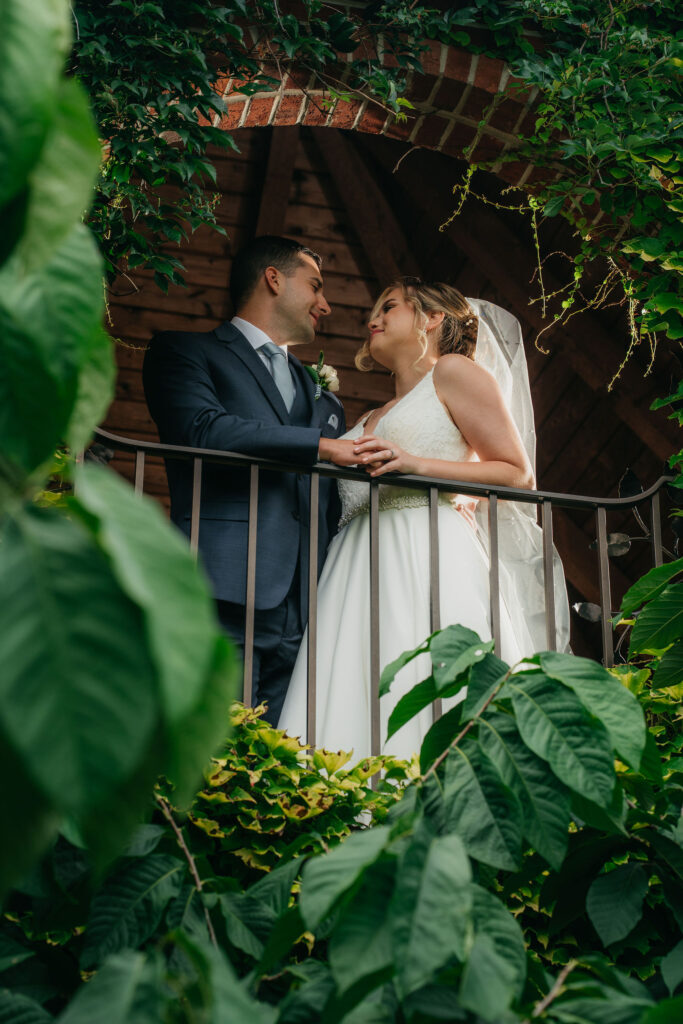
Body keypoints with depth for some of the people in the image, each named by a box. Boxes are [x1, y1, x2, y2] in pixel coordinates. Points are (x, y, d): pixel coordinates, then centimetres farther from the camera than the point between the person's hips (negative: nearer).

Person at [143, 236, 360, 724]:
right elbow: (203, 428, -9)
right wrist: (322, 445, -7)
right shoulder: (185, 351, 12)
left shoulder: (320, 389, 31)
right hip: (224, 595, -5)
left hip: (304, 613, 5)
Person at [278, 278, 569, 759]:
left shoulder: (453, 372, 8)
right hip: (360, 569, 6)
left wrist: (416, 464, -10)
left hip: (427, 558, -6)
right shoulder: (376, 419, 30)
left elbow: (519, 474, -1)